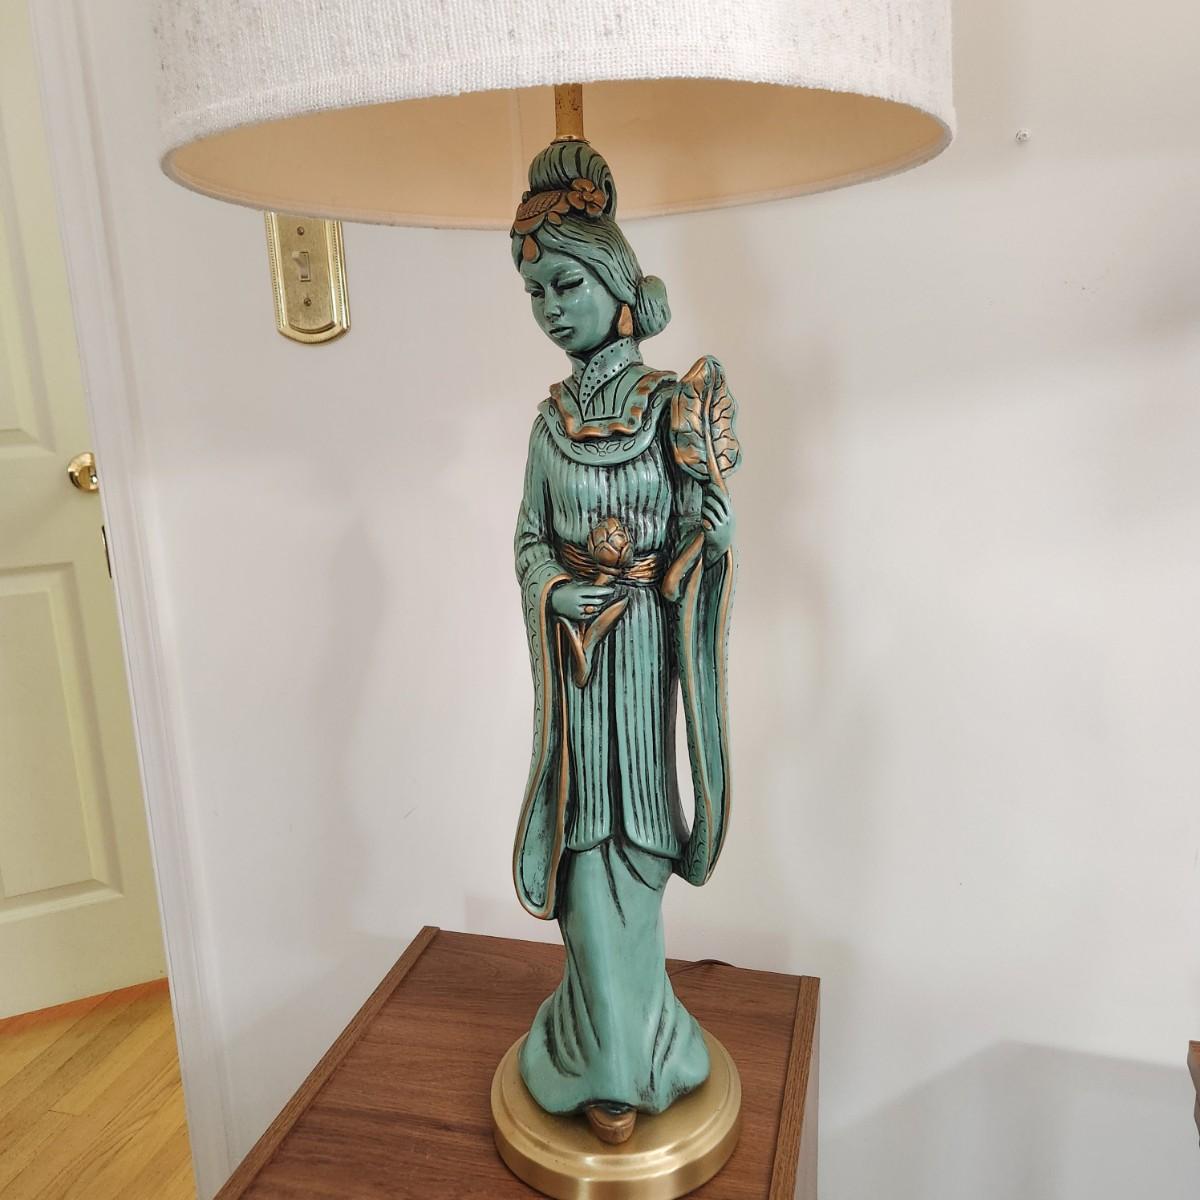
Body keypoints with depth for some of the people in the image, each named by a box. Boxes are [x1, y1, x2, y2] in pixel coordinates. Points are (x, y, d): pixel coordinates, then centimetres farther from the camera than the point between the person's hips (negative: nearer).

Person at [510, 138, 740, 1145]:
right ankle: (614, 1061, 28)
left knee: (630, 835, 7)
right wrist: (561, 593, -8)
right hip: (574, 651, 3)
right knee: (590, 838, 8)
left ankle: (617, 1043, 29)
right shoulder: (553, 417, 5)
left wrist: (708, 482, -20)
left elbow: (709, 539, -2)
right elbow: (529, 538, 7)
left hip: (648, 651, -3)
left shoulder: (675, 404, -6)